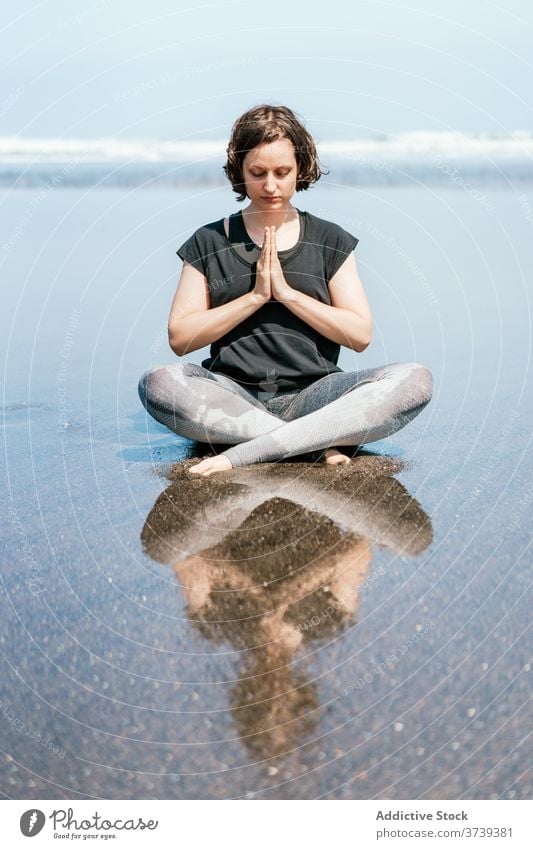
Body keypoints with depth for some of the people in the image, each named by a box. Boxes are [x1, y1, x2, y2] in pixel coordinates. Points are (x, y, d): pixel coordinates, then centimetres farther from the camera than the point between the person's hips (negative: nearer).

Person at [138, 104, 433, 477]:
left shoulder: (330, 240, 13)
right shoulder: (210, 242, 12)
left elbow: (360, 334, 4)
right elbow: (180, 338, 2)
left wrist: (287, 293, -5)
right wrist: (255, 296, -5)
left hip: (312, 394, 1)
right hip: (234, 397, -1)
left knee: (415, 380, -27)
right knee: (159, 383, -33)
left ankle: (244, 452, -33)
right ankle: (322, 441, -29)